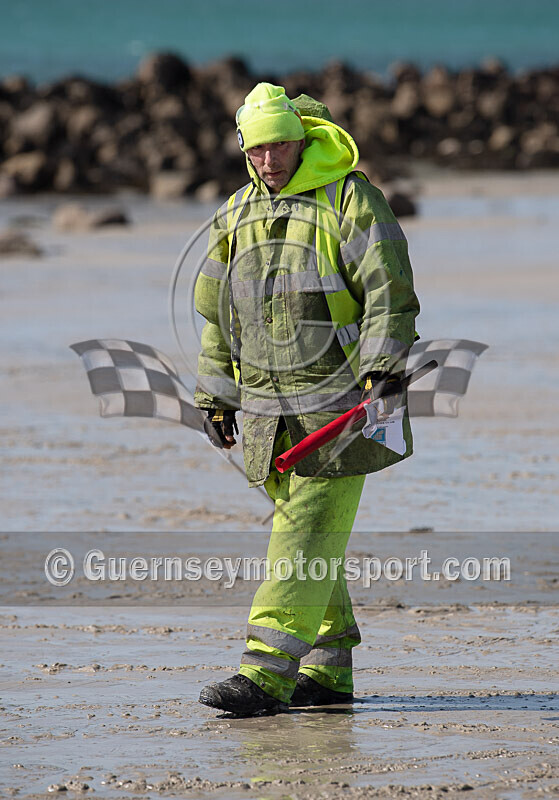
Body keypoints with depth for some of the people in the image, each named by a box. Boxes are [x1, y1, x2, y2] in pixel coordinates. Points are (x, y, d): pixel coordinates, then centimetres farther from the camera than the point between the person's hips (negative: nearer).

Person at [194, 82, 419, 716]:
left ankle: (267, 674, -19)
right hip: (268, 410, 6)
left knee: (308, 532, -11)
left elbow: (388, 289, -10)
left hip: (338, 399, -6)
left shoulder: (350, 199, -5)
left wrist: (384, 370, -18)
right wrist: (215, 396, 19)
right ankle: (328, 672, 17)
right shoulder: (236, 215, 14)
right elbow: (216, 311, 21)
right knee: (301, 528, 9)